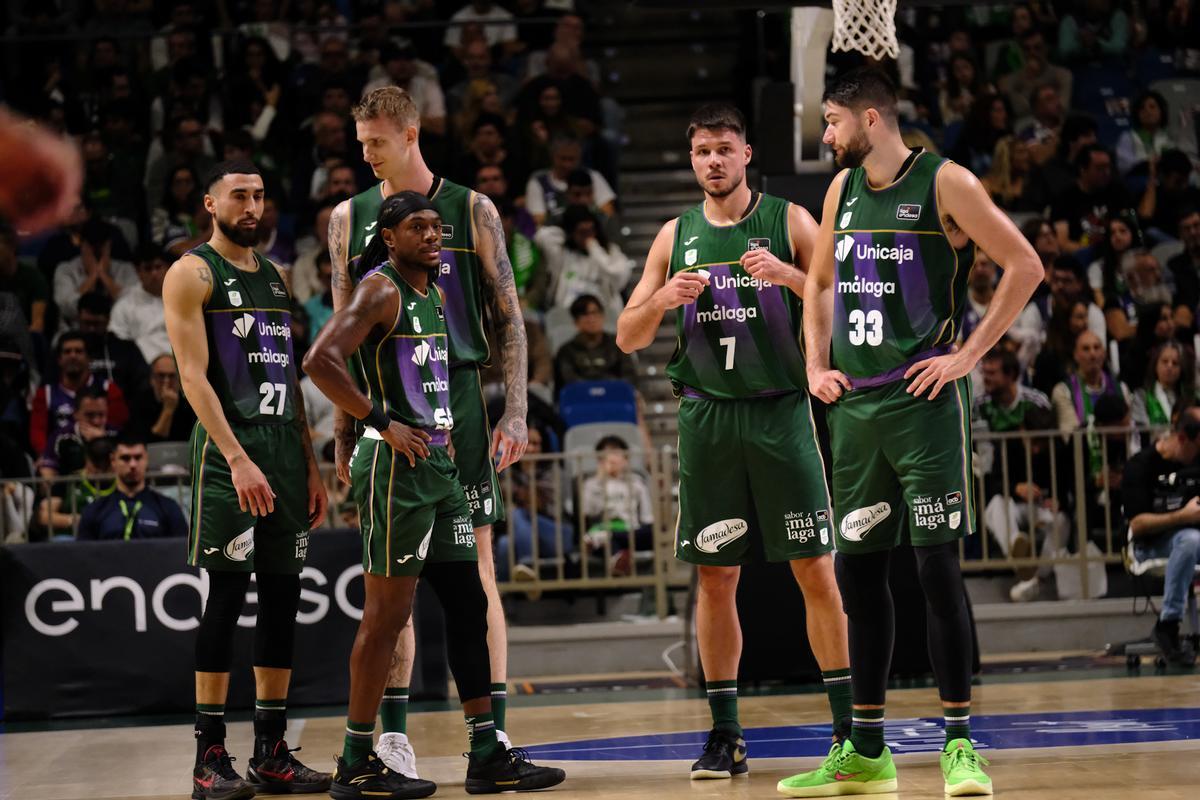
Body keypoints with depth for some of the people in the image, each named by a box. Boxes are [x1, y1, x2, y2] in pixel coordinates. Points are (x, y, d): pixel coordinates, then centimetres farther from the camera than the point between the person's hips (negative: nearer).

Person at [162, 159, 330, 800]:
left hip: (285, 447, 7)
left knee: (283, 597, 5)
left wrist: (310, 466, 14)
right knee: (227, 594, -9)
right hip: (229, 447, -7)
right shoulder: (192, 273, -3)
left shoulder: (277, 277, 19)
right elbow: (193, 376, -12)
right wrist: (238, 459, -21)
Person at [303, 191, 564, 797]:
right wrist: (384, 422, -21)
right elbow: (320, 362, -23)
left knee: (468, 605, 9)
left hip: (439, 466, 9)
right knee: (387, 612, -6)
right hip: (395, 467, -9)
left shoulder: (435, 296, 17)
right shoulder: (379, 290, -10)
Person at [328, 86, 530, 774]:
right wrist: (343, 430, 7)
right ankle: (394, 736, 8)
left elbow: (509, 316, 3)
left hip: (457, 396, -2)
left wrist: (516, 413, -5)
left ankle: (494, 727, 0)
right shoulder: (350, 218, 9)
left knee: (476, 561, -4)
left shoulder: (471, 210, 3)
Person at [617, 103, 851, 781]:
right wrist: (661, 301, -10)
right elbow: (628, 339, 11)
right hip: (707, 417, 3)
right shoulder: (675, 236, 11)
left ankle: (850, 724, 5)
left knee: (816, 572, -3)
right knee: (716, 577, 3)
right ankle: (726, 733, 10)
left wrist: (788, 275, -19)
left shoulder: (789, 221, 2)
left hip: (781, 412, -3)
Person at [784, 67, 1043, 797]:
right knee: (858, 569, 8)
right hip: (855, 404, 7)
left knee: (938, 567, -8)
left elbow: (1025, 266, -10)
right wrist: (817, 365, 12)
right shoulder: (844, 188, 12)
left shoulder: (944, 183, -8)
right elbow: (820, 282, 26)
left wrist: (970, 354, -12)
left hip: (925, 401, -7)